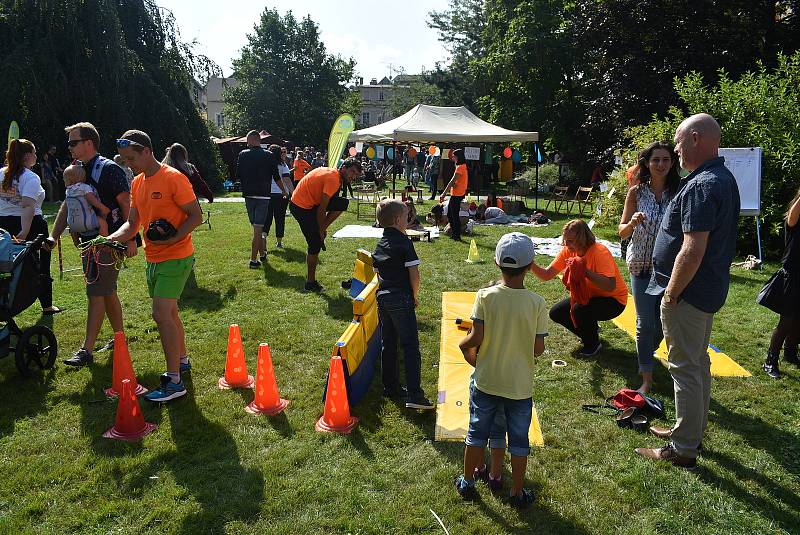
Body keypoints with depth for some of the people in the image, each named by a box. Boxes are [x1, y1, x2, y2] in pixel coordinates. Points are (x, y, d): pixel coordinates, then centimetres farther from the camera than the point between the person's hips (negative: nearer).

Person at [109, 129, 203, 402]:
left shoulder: (173, 178, -14)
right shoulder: (137, 183, 10)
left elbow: (196, 215, -14)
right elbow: (132, 223, 12)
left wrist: (173, 238, -26)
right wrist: (109, 239, -5)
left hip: (176, 258, -8)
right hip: (153, 259, 8)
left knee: (161, 315, -13)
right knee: (169, 312, 17)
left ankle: (173, 381, -7)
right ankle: (182, 360, 34)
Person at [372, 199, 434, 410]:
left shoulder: (379, 245, 11)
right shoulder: (404, 242, -12)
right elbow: (414, 273, -15)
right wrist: (415, 296, -2)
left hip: (382, 298, 8)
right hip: (401, 299, -8)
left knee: (388, 345, 15)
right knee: (410, 345, -5)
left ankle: (390, 387, 24)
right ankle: (414, 395, -8)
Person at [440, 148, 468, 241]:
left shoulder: (460, 167, -16)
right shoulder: (462, 166, 15)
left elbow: (452, 181, -20)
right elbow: (454, 181, 10)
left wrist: (444, 193, -19)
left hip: (457, 194, -10)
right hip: (456, 194, 10)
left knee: (454, 216, -3)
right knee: (450, 215, 16)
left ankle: (457, 236, 3)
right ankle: (454, 234, 23)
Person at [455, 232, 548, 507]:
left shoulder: (485, 296, -16)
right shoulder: (537, 303, -14)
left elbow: (475, 338, -18)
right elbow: (538, 349, -10)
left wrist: (463, 345, 3)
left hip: (486, 381, 0)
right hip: (520, 385, 0)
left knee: (478, 432, 20)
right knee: (518, 440, 17)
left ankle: (467, 481, 35)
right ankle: (517, 493, 32)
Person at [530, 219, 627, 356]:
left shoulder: (600, 252, -28)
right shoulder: (568, 251, -9)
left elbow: (610, 286, -38)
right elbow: (546, 275, -12)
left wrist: (585, 272, -43)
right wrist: (531, 265, -29)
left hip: (613, 300, -7)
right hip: (587, 296, 7)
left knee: (579, 309, -32)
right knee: (556, 313, -5)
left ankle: (593, 344, -2)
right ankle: (591, 330, 20)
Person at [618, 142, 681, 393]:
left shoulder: (679, 192, -5)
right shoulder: (637, 192, -4)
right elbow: (622, 232, 0)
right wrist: (633, 222, -21)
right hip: (642, 266, -1)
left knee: (663, 322, 13)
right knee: (645, 323, 0)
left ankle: (647, 353, 45)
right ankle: (646, 379, 13)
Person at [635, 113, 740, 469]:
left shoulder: (701, 186, -23)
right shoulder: (724, 178, 10)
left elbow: (693, 251, -29)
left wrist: (671, 294, -19)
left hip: (689, 293, -10)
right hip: (709, 290, 10)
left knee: (685, 368, -1)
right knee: (698, 362, 20)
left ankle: (683, 449, 11)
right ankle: (692, 430, 36)